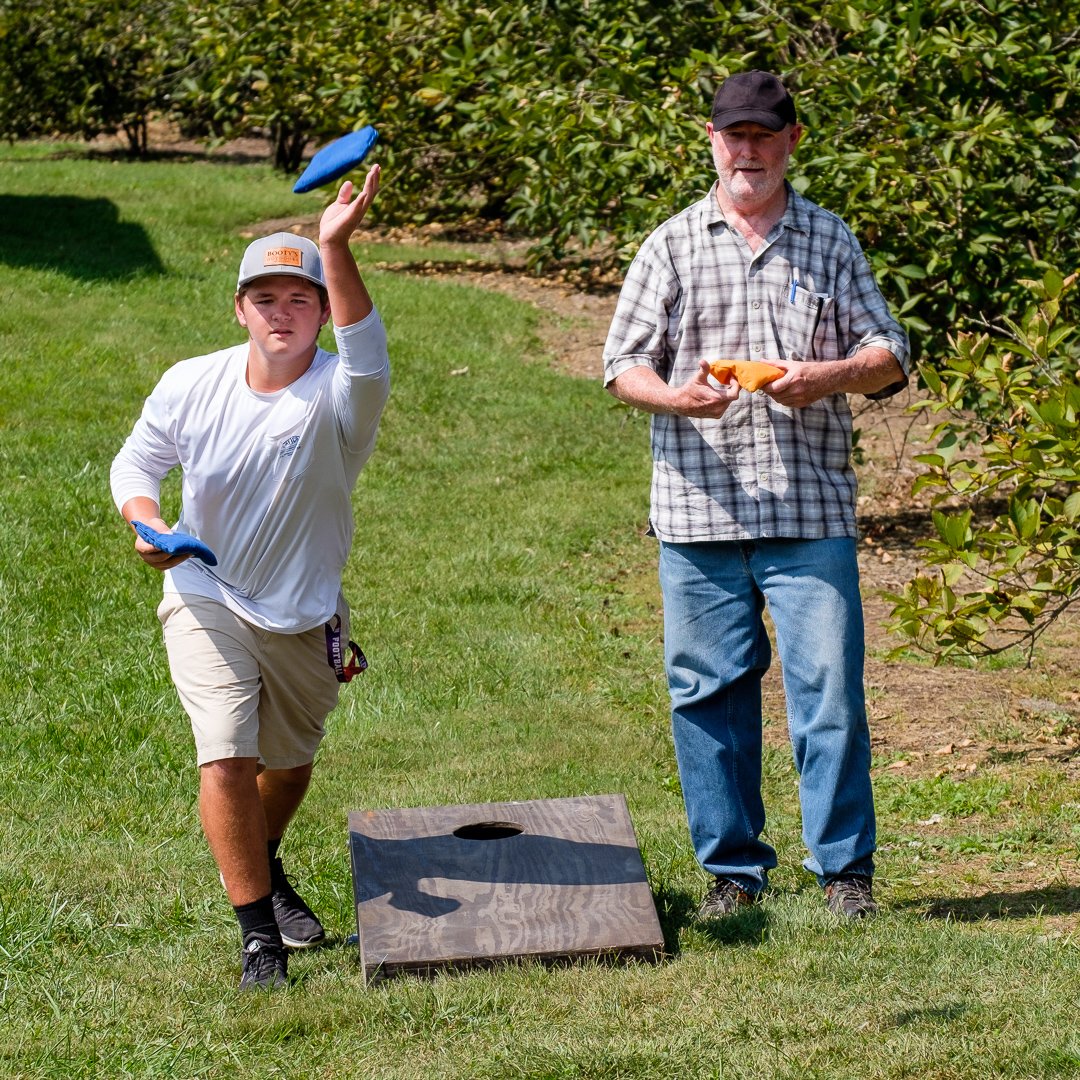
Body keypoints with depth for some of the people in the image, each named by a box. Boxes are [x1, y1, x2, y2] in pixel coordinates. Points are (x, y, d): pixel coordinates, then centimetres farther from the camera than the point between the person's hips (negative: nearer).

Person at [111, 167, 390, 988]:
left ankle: (265, 870, 52)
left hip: (306, 620, 1)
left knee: (290, 764, 21)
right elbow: (137, 461, 5)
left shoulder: (338, 396, -21)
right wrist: (147, 524, -18)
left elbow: (367, 356, -45)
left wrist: (337, 248, -60)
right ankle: (259, 933, -5)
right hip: (207, 601, -1)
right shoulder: (191, 385, -11)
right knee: (226, 761, -18)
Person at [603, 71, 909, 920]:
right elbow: (622, 365, 6)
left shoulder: (830, 241, 11)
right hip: (700, 511, 1)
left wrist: (828, 378, -12)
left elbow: (889, 355, 9)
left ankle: (846, 867, 8)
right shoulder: (673, 246, 9)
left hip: (812, 507, 0)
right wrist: (674, 396, -16)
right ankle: (733, 868, 17)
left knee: (829, 689, -5)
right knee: (710, 691, 4)